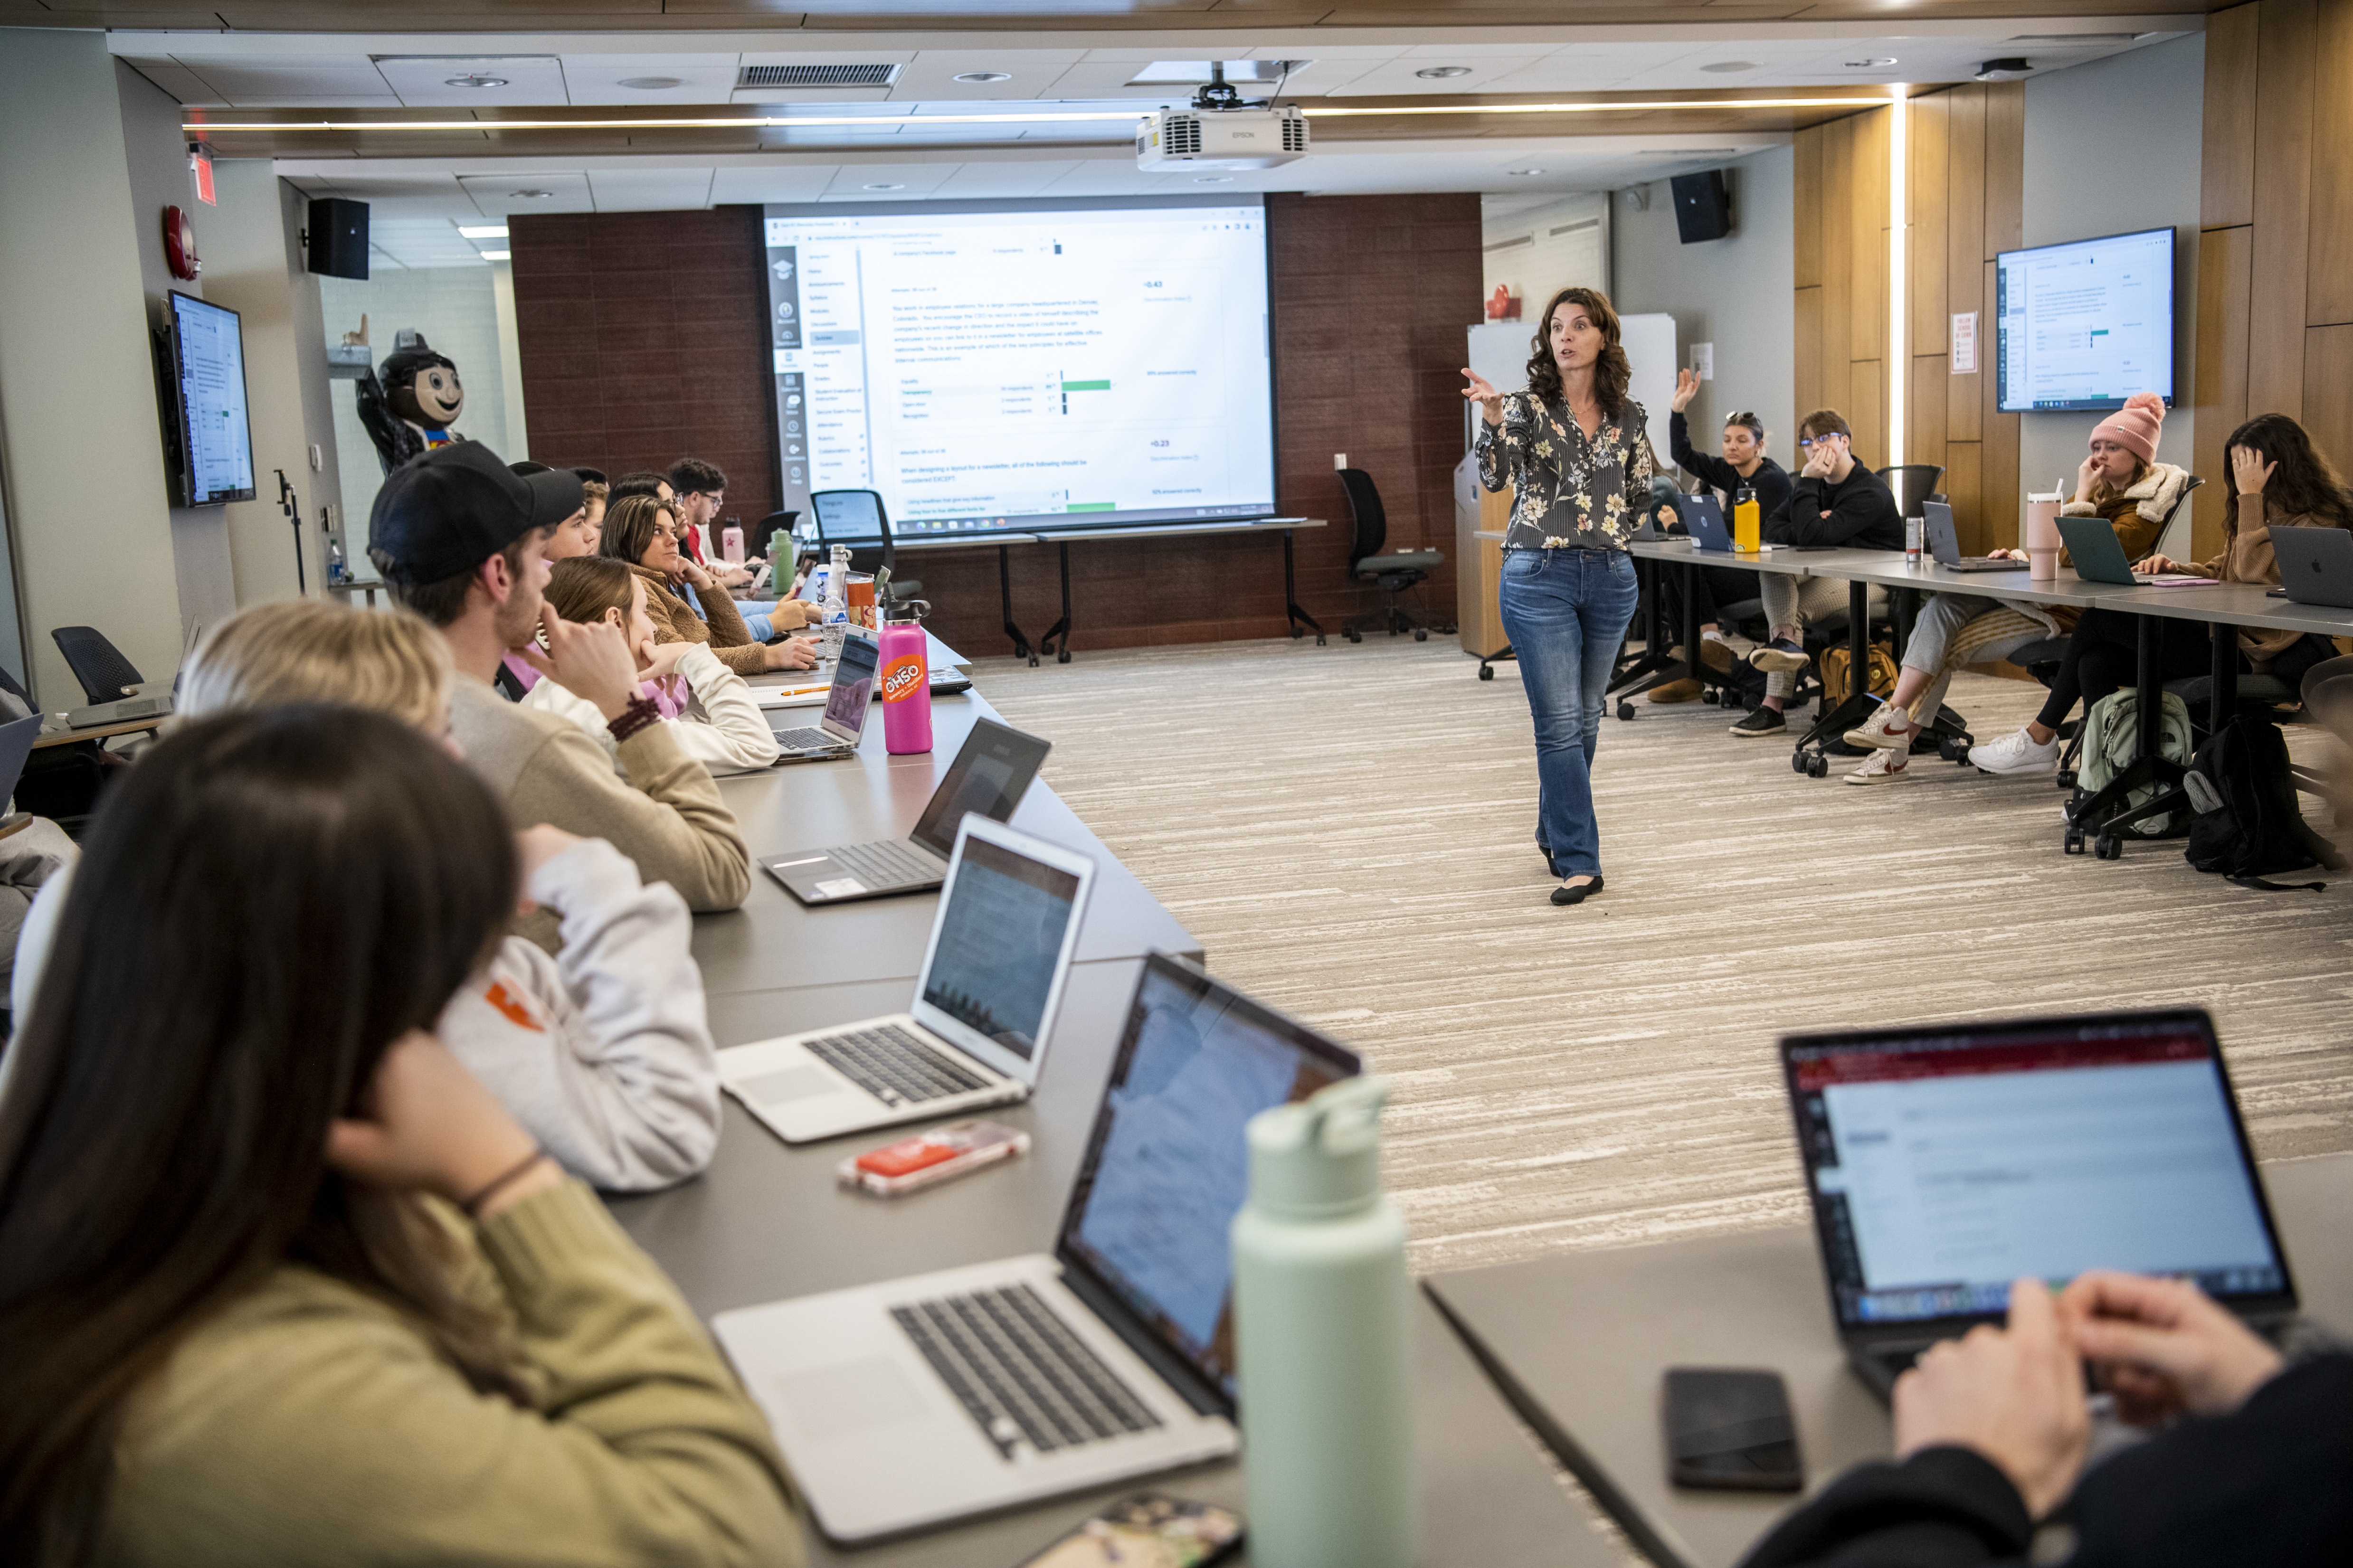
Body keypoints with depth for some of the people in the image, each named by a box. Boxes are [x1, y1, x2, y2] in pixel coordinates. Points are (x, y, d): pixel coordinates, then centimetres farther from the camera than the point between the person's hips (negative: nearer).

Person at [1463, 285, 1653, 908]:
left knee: (1586, 716, 14)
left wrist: (1610, 536, 9)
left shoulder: (1627, 415, 7)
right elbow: (1495, 476, -22)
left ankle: (1556, 831, 32)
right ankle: (1579, 861, -5)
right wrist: (1493, 418, -38)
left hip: (1610, 579, 4)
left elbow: (1642, 492, 20)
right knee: (1559, 721, -7)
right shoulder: (1528, 406, -5)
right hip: (1540, 577, -4)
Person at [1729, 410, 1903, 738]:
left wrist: (1807, 480, -22)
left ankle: (1773, 708, -31)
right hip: (1826, 573, 8)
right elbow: (1770, 529, 4)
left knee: (1792, 609, -27)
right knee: (1772, 567, -21)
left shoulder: (1870, 492, -16)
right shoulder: (1817, 484, 13)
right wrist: (1801, 530, -17)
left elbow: (1812, 535, -29)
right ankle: (1786, 639, -41)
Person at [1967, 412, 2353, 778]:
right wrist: (2176, 567, 2)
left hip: (2254, 655, -9)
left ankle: (2040, 739, -1)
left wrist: (2251, 496, -19)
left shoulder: (2319, 522, -11)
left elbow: (2254, 574, -22)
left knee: (2100, 620, -14)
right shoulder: (2262, 510, 20)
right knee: (2098, 663, -13)